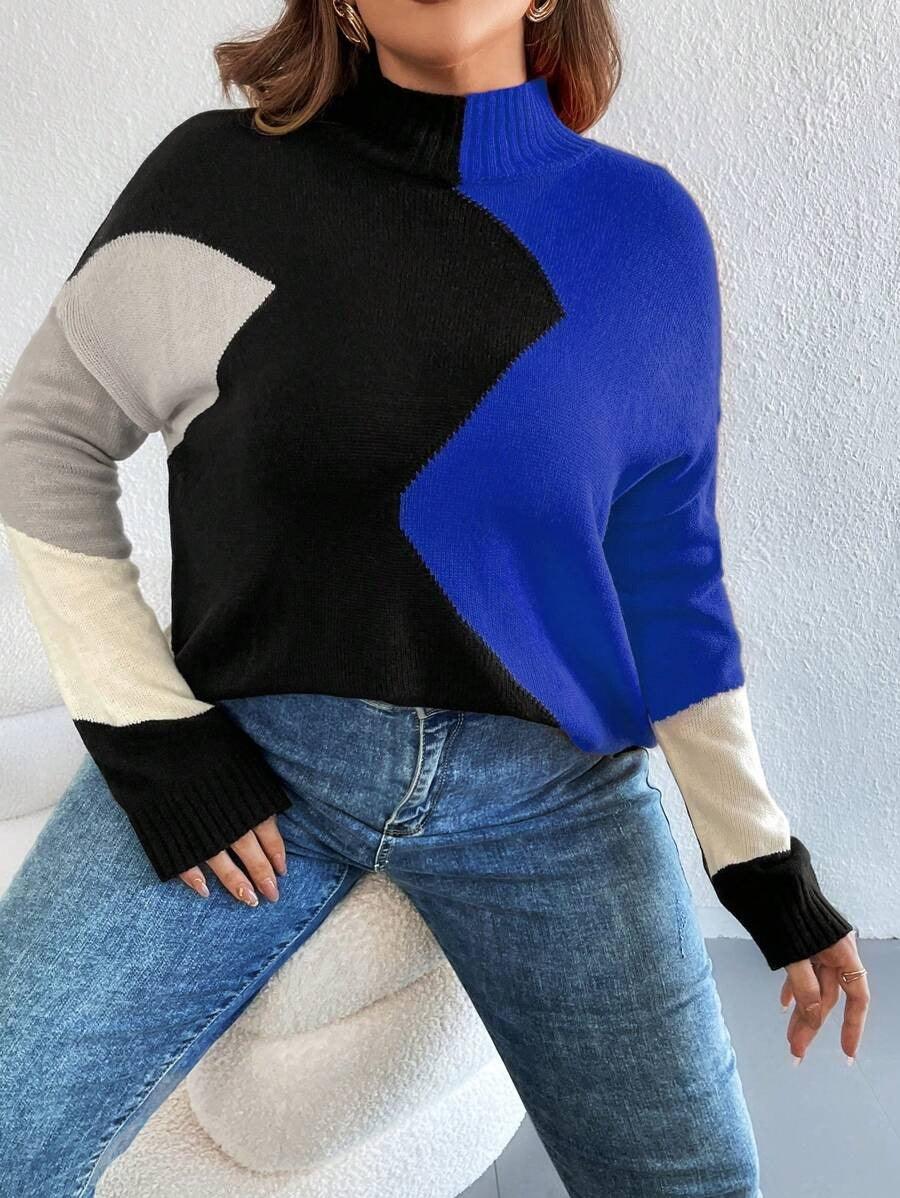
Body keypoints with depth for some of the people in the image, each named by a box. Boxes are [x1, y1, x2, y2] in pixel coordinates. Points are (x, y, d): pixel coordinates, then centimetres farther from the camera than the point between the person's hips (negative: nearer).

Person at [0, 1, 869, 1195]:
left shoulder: (646, 226, 0)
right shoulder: (221, 182, -6)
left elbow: (663, 567, 5)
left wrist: (763, 860, 8)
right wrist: (149, 728, -7)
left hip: (549, 785, 2)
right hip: (250, 751, -1)